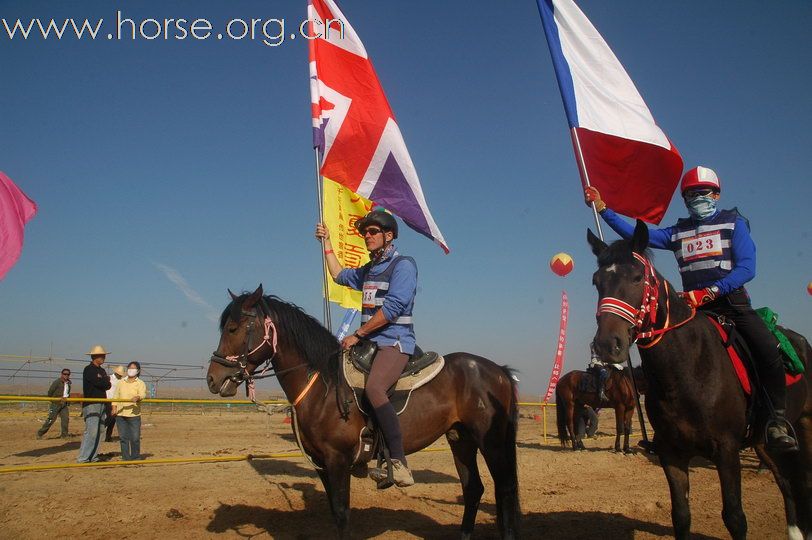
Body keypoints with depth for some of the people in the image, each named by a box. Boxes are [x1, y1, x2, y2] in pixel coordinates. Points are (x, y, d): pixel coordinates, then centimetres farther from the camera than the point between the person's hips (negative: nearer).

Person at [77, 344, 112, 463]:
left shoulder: (102, 371, 19)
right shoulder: (88, 369, -7)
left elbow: (108, 385, 9)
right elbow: (100, 383, -18)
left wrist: (104, 382, -9)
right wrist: (106, 380, 1)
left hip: (101, 404, 8)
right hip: (91, 404, -8)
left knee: (99, 431, 7)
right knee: (91, 431, -14)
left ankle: (92, 456, 12)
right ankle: (82, 458, -12)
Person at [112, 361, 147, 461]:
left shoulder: (140, 383, 3)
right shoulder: (121, 382, 15)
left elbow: (143, 394, -14)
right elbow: (116, 396, 14)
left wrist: (137, 397, -37)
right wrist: (114, 407, -1)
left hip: (134, 414, -3)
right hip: (120, 414, 3)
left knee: (135, 437, -2)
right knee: (123, 437, 6)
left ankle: (135, 456, 11)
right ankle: (125, 457, 15)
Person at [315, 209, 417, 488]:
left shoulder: (403, 265, -5)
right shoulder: (368, 270, 21)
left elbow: (393, 308, -16)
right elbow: (340, 275, 38)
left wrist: (358, 334, -13)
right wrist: (327, 242, 34)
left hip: (395, 342, -10)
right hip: (370, 343, 10)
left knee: (374, 387, -34)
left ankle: (399, 463, -32)